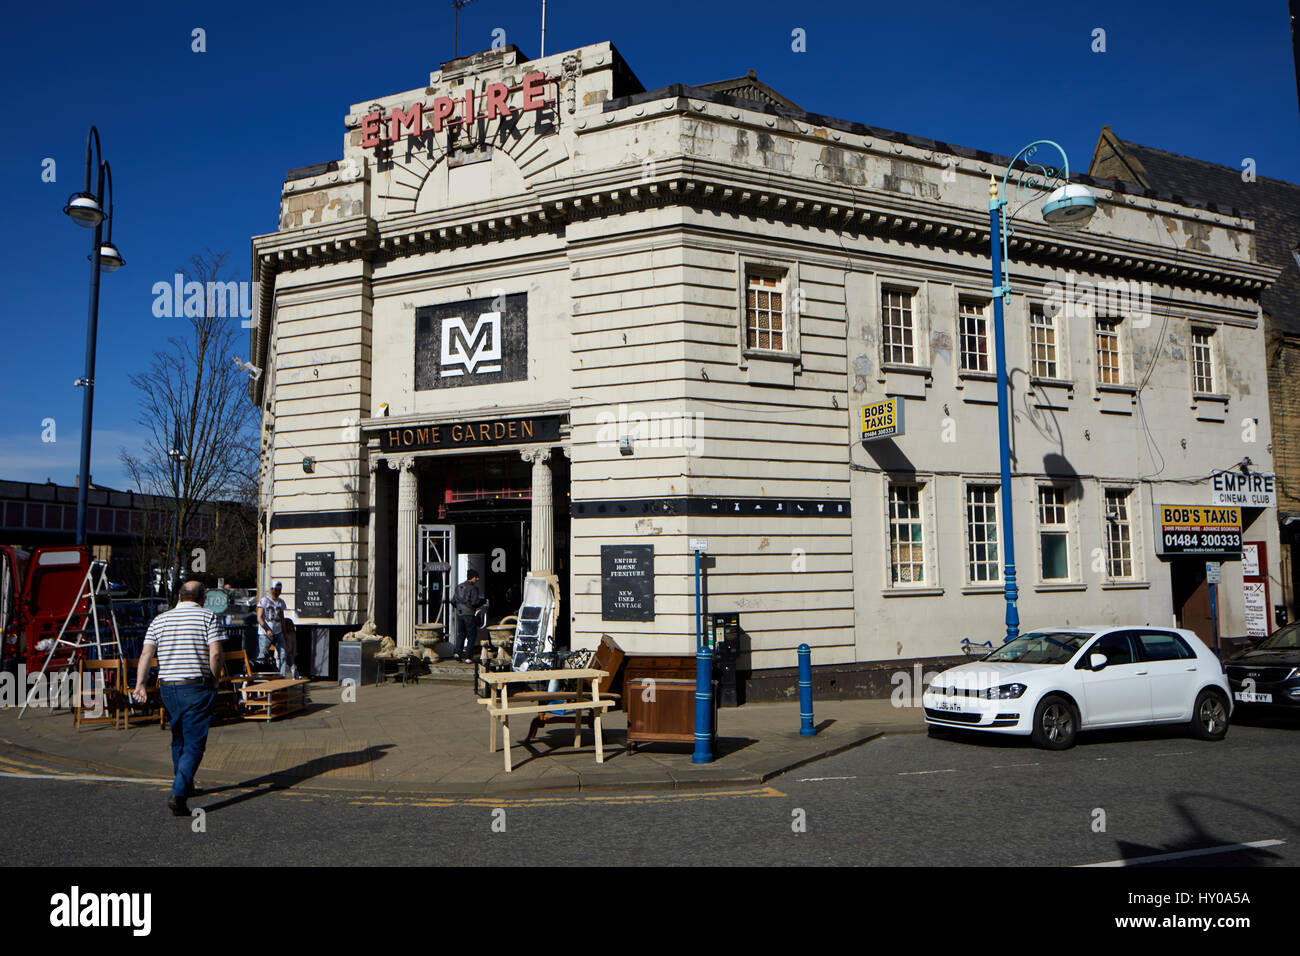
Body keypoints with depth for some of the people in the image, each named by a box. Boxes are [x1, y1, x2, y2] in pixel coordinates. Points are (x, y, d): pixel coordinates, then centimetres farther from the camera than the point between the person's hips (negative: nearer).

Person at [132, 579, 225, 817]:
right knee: (194, 743, -2)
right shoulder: (208, 617, -3)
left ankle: (185, 787, 36)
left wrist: (139, 683, -3)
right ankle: (178, 793, -15)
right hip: (197, 687, -5)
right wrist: (214, 681, 0)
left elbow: (146, 653, 0)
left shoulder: (160, 620, 10)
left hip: (167, 688, 5)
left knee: (178, 739, 21)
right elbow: (215, 654, -12)